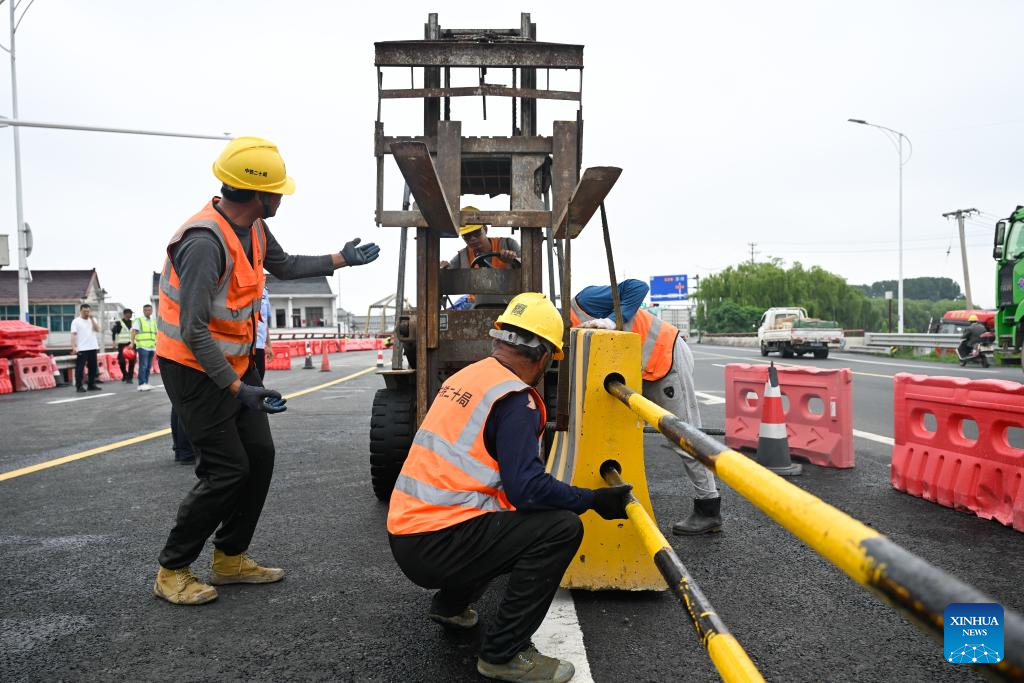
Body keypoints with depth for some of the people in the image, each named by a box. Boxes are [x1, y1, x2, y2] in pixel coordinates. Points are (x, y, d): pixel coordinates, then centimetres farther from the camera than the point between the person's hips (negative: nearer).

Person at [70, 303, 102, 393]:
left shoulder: (93, 320, 13)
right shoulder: (76, 321, -1)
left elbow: (97, 329, -3)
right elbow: (73, 335, -7)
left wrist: (91, 318, -7)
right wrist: (74, 347, -16)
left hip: (92, 348, 5)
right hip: (81, 349, -5)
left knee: (93, 367, 9)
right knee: (80, 368, -4)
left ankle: (91, 385, 18)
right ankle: (79, 386, 1)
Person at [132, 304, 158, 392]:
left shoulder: (153, 321, 19)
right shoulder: (139, 320, 2)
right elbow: (134, 331, -9)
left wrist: (156, 345, 21)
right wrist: (132, 342, -20)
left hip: (151, 347, 6)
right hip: (142, 346, -6)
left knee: (148, 366, 6)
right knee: (143, 365, -12)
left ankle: (146, 383, 11)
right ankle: (141, 384, -15)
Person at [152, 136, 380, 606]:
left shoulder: (253, 227, 2)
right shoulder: (204, 241, -28)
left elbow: (284, 266, 22)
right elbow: (193, 331, -28)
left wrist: (341, 259, 19)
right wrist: (238, 389, -26)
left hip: (235, 363, 9)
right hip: (195, 369, -9)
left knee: (259, 455, 8)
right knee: (227, 469, -7)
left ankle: (230, 558, 23)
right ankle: (172, 571, 11)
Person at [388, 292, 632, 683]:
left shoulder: (466, 376, 11)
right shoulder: (514, 398, -15)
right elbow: (528, 489, -21)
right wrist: (593, 499, -9)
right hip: (435, 545, -9)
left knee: (503, 517, 29)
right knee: (563, 527, -13)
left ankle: (451, 604, 32)